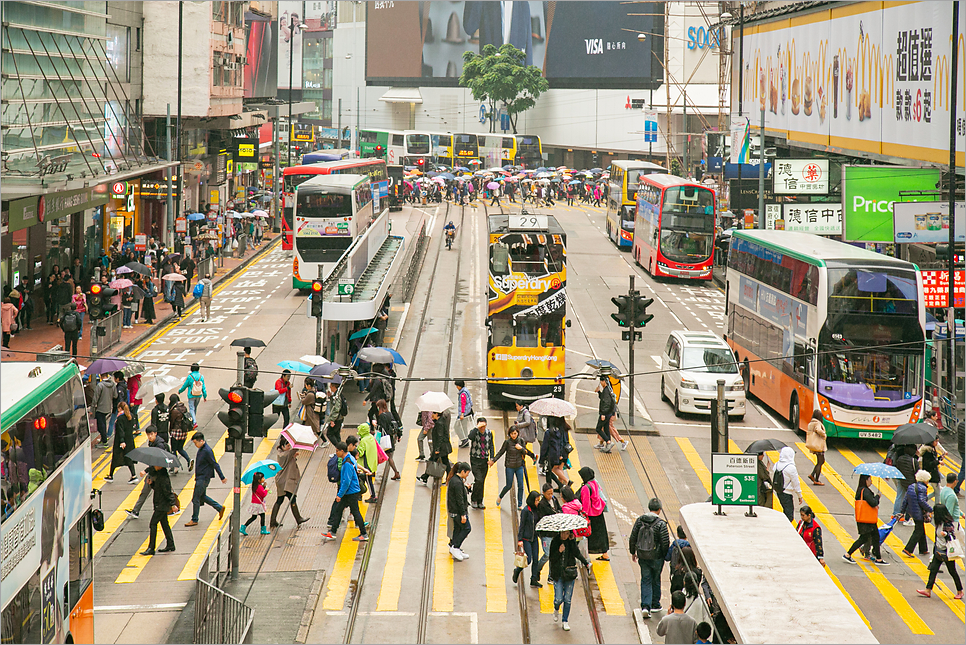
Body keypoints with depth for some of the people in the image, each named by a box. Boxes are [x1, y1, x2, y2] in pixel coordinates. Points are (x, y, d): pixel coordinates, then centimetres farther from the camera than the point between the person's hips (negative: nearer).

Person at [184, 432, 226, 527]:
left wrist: (222, 478, -14)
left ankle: (194, 520, 6)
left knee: (196, 499, -4)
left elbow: (215, 465, -18)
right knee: (202, 496, 18)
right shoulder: (201, 449, 8)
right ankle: (220, 508, 29)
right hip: (200, 478, 10)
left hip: (204, 479, -10)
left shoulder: (207, 451, -21)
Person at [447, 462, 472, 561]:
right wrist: (463, 514, -19)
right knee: (466, 528, -4)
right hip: (457, 511, -10)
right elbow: (459, 500, -21)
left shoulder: (453, 479, 10)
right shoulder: (458, 483, -21)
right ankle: (455, 547, -3)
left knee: (457, 529, 13)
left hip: (453, 510, 10)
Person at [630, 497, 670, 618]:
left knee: (645, 580, 8)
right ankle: (655, 605, 27)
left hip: (642, 557, 3)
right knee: (656, 580, 16)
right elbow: (665, 542, -14)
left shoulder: (639, 520, -3)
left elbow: (632, 538, 3)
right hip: (656, 557, -3)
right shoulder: (661, 524, -16)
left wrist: (633, 552, 17)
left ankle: (645, 606, -5)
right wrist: (666, 555, 3)